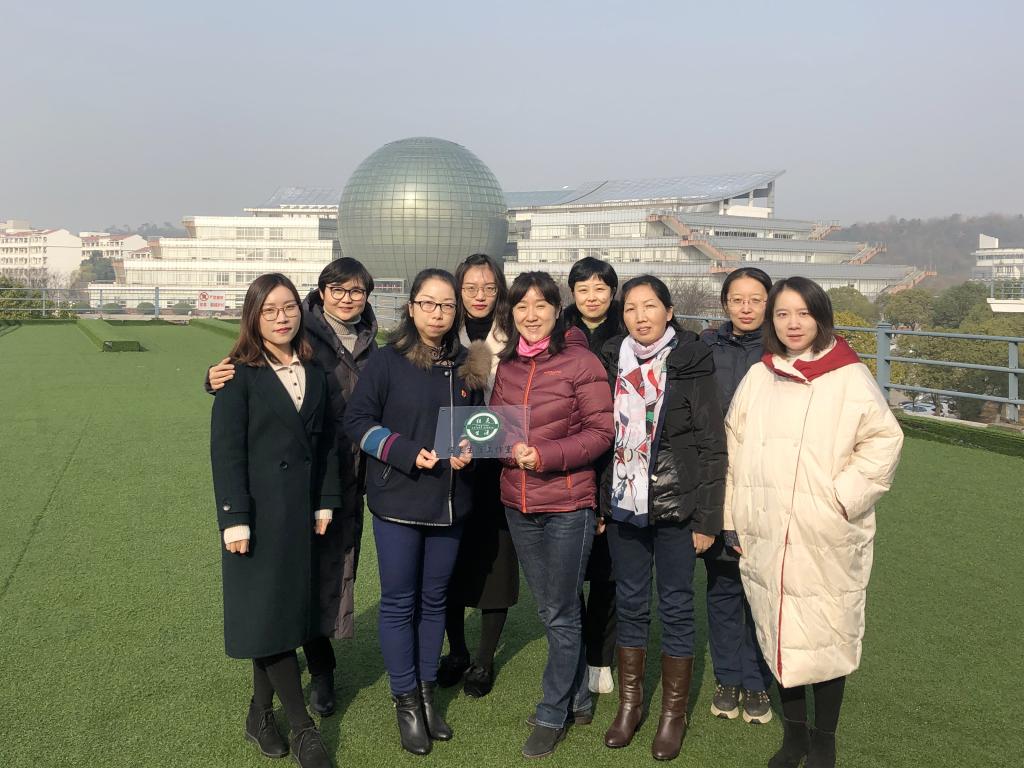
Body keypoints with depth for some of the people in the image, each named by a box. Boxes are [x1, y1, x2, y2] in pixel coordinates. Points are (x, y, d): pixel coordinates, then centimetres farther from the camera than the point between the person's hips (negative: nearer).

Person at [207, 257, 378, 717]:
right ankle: (321, 670, 15)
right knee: (312, 567, 1)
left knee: (340, 562, 12)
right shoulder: (303, 336, -8)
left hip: (350, 474, 5)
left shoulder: (368, 344, 9)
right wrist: (217, 380, -30)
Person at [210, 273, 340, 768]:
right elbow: (226, 450, -11)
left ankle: (261, 714, 24)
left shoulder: (314, 370, 8)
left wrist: (326, 503, 5)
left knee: (286, 611, 10)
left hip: (302, 512, 5)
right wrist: (234, 518, -16)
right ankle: (302, 728, 6)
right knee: (268, 615, -2)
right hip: (260, 513, -5)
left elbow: (326, 441, 11)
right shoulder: (240, 374, -7)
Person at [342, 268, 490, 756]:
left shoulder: (467, 365, 5)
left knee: (434, 600, 14)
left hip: (450, 501, 4)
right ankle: (406, 702, 18)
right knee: (399, 603, 5)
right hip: (397, 501, -4)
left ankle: (427, 693, 27)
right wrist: (409, 453, -19)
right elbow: (357, 420, -9)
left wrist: (468, 449, -5)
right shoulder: (387, 362, -8)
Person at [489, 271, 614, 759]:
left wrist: (546, 455, -22)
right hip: (518, 504, 6)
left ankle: (553, 714, 23)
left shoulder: (580, 362, -11)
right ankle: (577, 699, 35)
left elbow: (601, 432, -12)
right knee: (550, 610, 18)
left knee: (561, 615, 7)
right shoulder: (506, 366, 6)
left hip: (567, 504, -6)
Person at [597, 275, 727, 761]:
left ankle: (674, 713, 19)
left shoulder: (692, 363, -6)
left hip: (675, 506, -3)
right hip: (624, 504, 3)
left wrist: (708, 519, -9)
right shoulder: (614, 361, 5)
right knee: (630, 604, 12)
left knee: (675, 606, 6)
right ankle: (629, 703, 26)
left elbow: (713, 446, -6)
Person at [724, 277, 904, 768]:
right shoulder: (758, 377, 9)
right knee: (778, 633, 10)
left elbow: (884, 439, -6)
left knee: (826, 634, 2)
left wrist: (846, 496, -11)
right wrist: (736, 519, 9)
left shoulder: (849, 377, -5)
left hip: (827, 539, -4)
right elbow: (735, 447, 11)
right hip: (766, 537, 4)